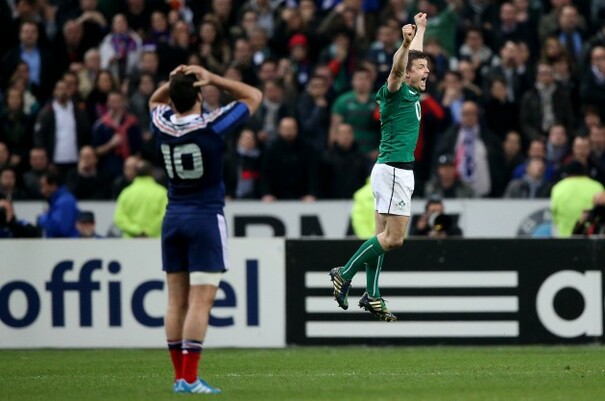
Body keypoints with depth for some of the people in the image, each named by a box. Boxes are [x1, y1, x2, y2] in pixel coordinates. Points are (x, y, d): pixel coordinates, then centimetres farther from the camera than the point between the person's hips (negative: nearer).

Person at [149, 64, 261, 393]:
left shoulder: (162, 125, -1)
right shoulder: (211, 126, -13)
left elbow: (155, 100, 25)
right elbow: (253, 96, 0)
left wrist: (173, 82, 6)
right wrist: (212, 79, -5)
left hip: (173, 218, 5)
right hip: (206, 218, -5)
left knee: (177, 301, 7)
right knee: (201, 301, -7)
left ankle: (179, 378, 7)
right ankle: (189, 379, -13)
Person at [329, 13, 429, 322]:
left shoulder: (411, 92, 15)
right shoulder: (396, 91, -9)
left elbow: (414, 58, 33)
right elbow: (397, 68, -32)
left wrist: (421, 29, 45)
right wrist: (405, 43, -49)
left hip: (399, 171, 10)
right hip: (393, 170, -10)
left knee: (384, 236, 8)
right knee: (393, 238, -10)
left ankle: (371, 296, 8)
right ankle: (345, 274, -4)